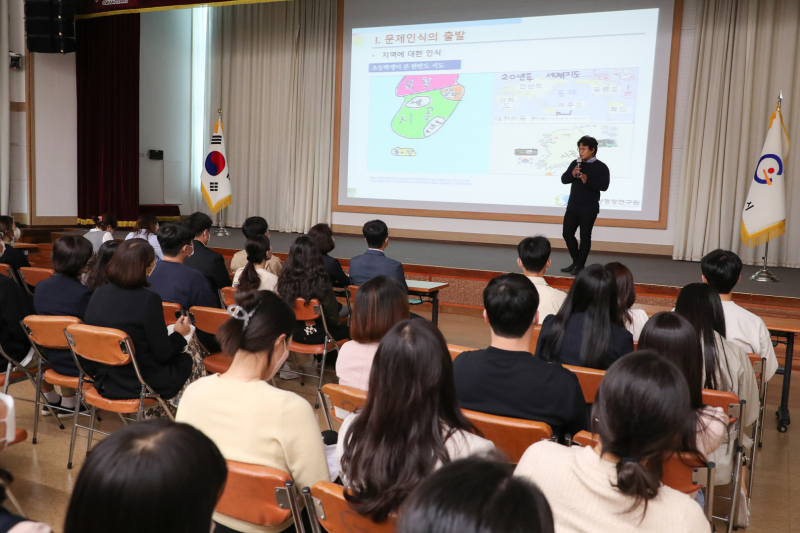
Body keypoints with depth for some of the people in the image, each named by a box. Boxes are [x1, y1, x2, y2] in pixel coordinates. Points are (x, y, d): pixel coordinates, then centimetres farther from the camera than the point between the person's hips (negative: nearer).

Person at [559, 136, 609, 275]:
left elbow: (604, 186, -16)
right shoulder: (575, 164, 8)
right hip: (572, 206, 5)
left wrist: (587, 181, -28)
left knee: (585, 236, 2)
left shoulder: (601, 167, -6)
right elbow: (563, 179, 4)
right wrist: (572, 175, -16)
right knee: (567, 234, 7)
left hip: (589, 208, -5)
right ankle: (575, 261, 22)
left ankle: (580, 265, 13)